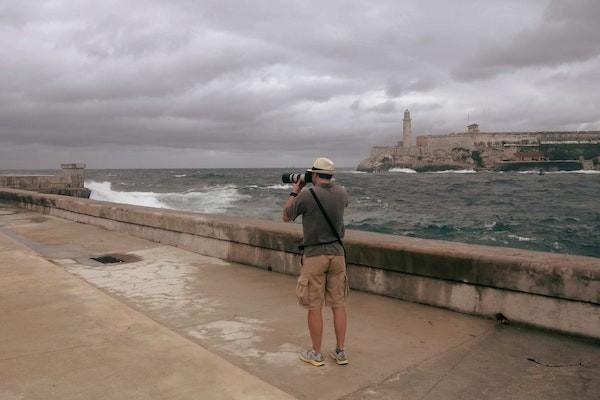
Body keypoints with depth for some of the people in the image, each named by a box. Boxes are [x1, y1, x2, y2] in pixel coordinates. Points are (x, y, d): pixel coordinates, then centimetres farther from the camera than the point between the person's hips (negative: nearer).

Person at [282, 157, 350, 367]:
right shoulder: (342, 193, 0)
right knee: (338, 304, 11)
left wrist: (294, 192, 11)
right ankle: (340, 352, 19)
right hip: (337, 253, 5)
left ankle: (316, 354, 17)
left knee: (314, 307, 6)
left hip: (314, 256, -4)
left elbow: (286, 217, 1)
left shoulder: (306, 196, -14)